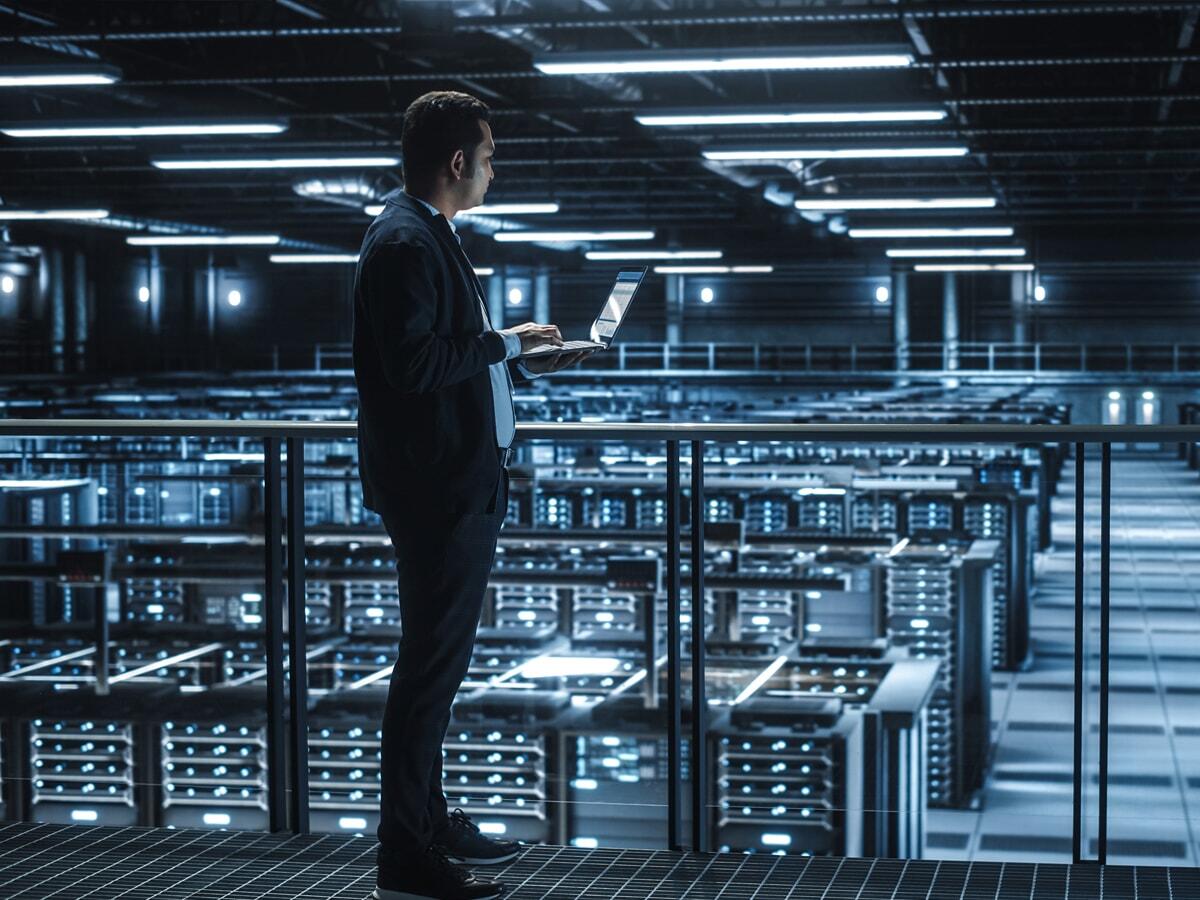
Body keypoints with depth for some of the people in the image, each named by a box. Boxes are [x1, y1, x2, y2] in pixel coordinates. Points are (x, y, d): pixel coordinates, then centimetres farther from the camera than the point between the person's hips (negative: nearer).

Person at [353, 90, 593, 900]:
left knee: (439, 660, 17)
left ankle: (430, 823, 29)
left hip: (461, 482, 11)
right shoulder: (405, 242, -16)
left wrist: (523, 361, 13)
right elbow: (414, 362, -24)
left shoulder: (430, 237, 15)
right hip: (437, 488, -11)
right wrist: (503, 341, -15)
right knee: (431, 662, -6)